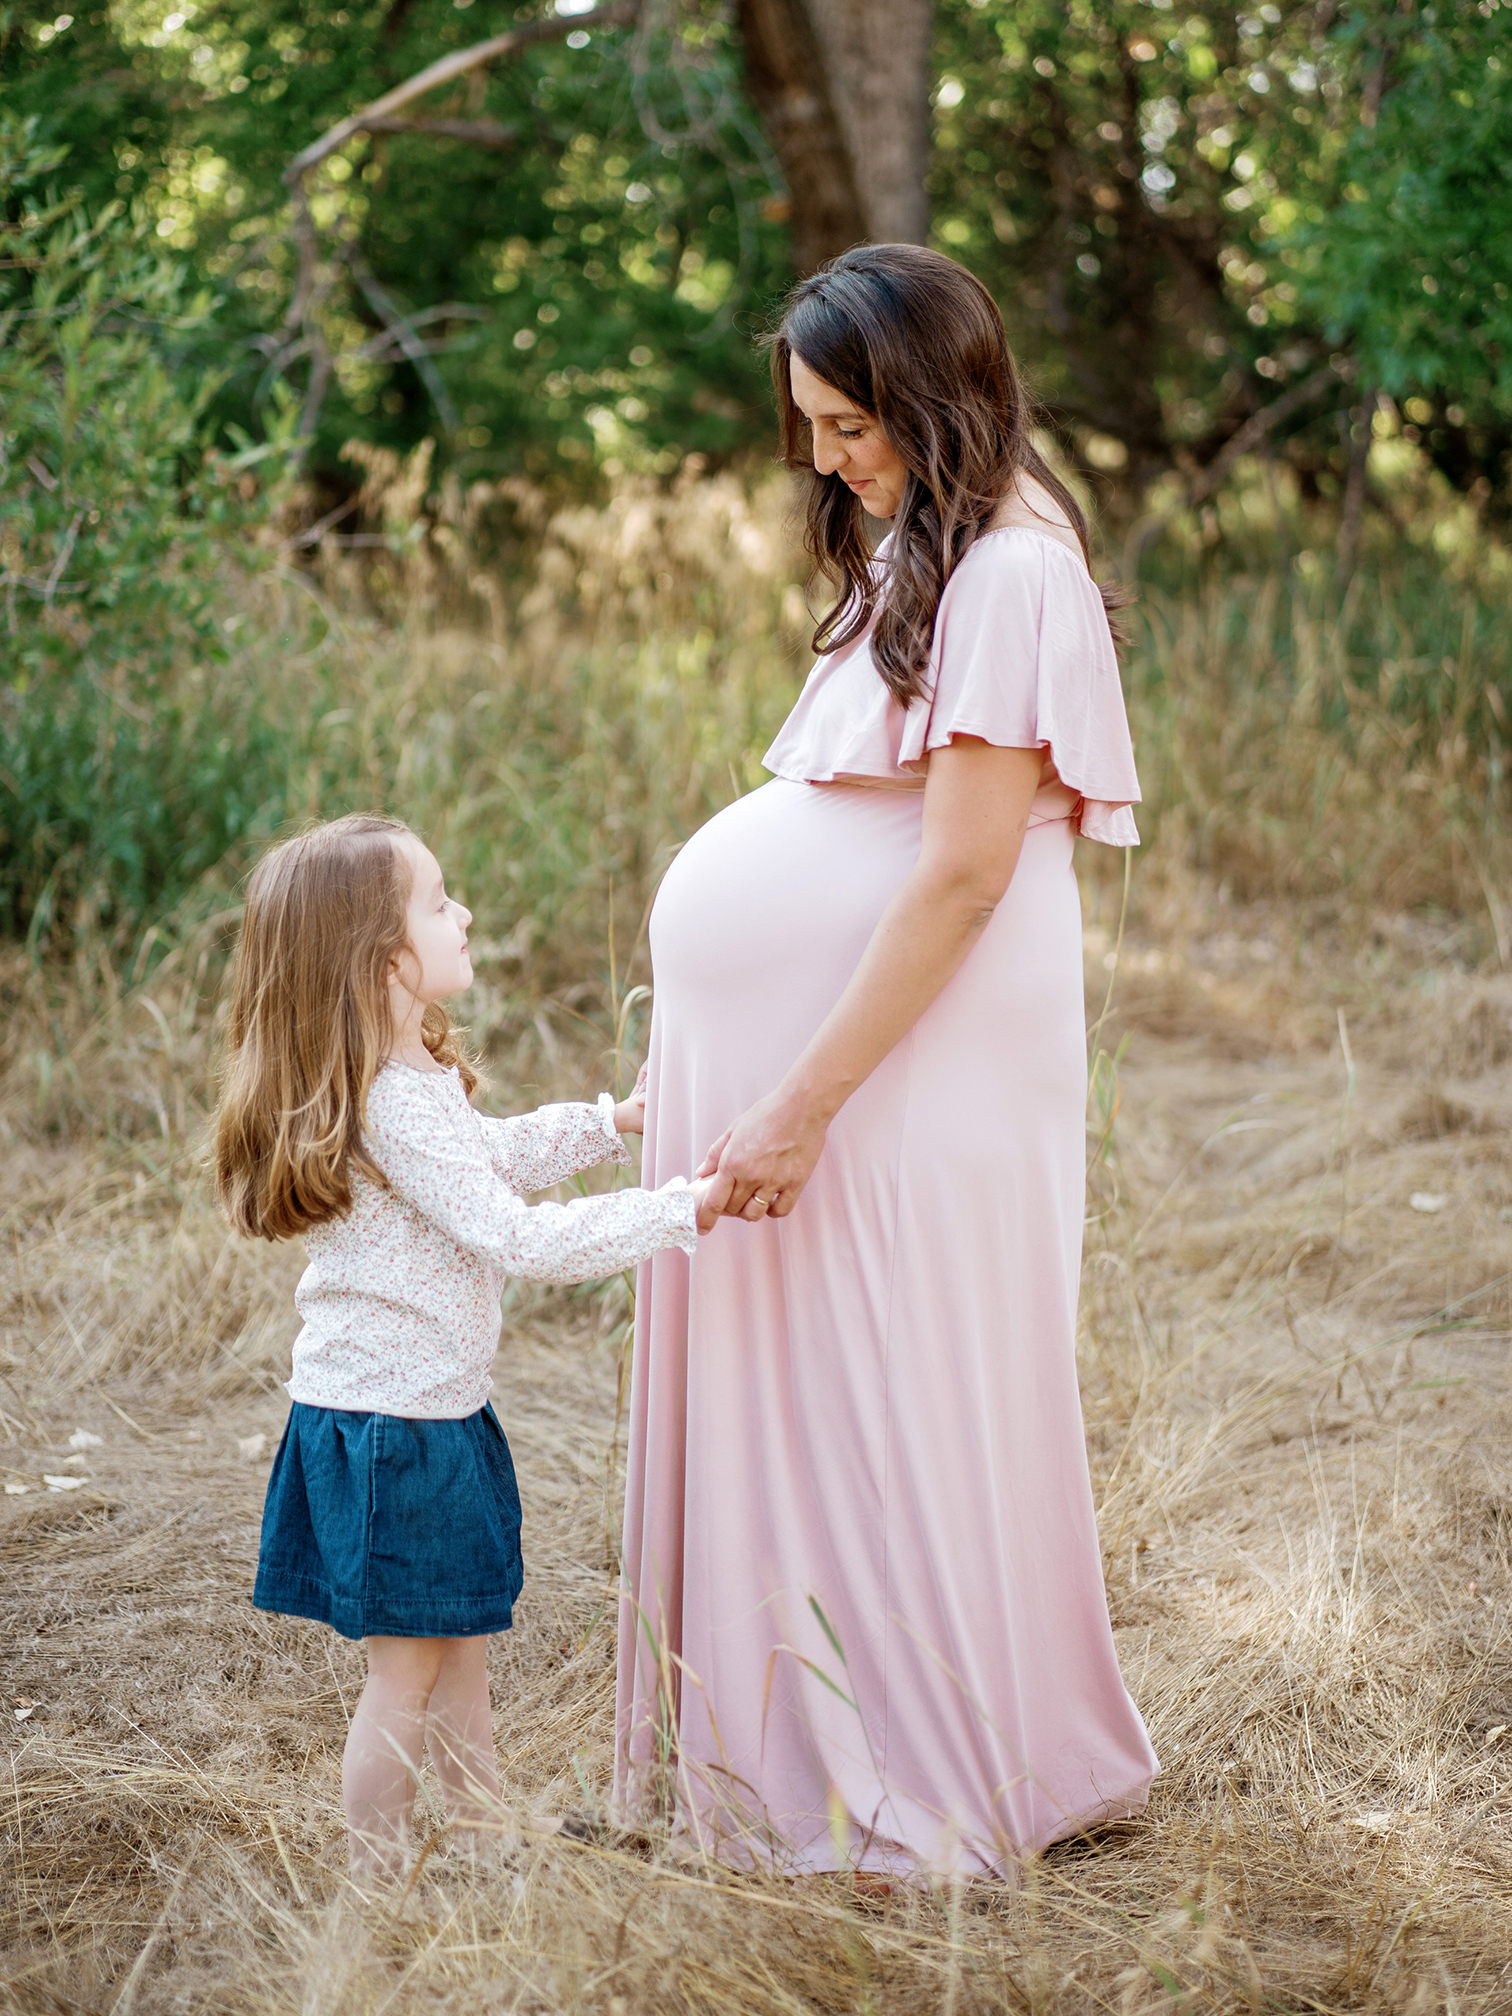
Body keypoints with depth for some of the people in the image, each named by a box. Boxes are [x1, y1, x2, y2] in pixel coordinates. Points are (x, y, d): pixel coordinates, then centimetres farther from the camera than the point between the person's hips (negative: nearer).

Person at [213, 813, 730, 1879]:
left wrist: (611, 1122, 19)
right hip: (388, 1428, -10)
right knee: (406, 1668, 1)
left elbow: (495, 1154, 26)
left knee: (463, 1645, 19)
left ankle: (487, 1839, 31)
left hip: (434, 1412, 10)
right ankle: (378, 1883, 12)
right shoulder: (395, 1107, -26)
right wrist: (680, 1211, -26)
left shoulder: (412, 1078, 7)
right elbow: (519, 1239, -28)